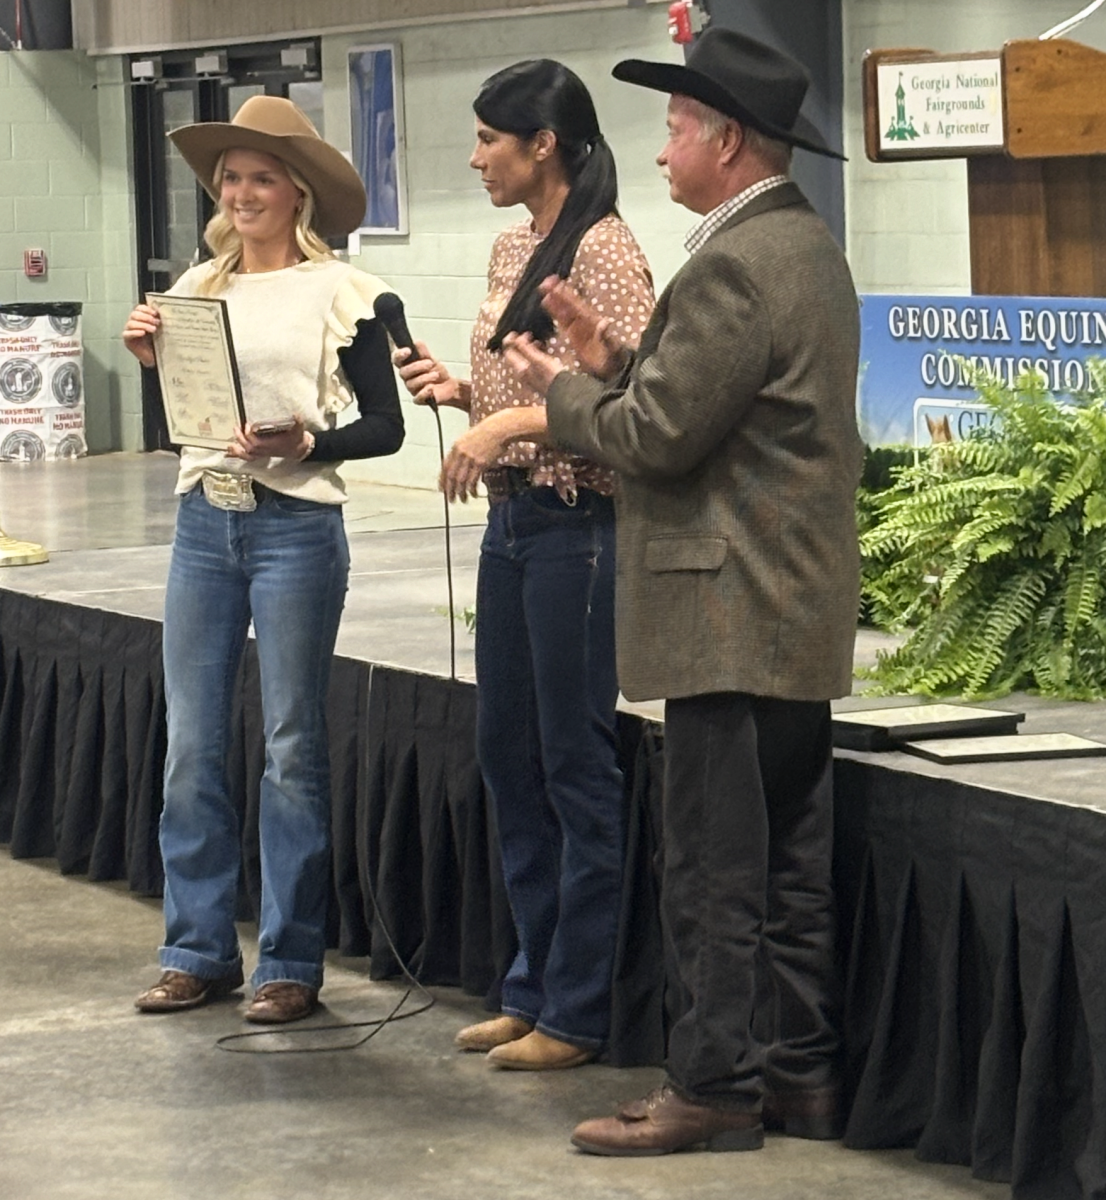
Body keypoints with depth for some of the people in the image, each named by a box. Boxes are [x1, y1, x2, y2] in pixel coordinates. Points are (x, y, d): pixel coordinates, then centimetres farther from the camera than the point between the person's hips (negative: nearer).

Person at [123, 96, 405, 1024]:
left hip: (294, 524, -5)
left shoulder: (336, 291, -3)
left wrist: (304, 443, -20)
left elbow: (385, 425, -5)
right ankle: (199, 952, 16)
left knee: (292, 747, 1)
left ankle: (292, 963, 9)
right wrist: (152, 361, -2)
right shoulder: (198, 288, 11)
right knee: (191, 746, 6)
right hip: (203, 521, 5)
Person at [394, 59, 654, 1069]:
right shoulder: (512, 249, 13)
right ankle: (534, 987, 24)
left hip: (578, 525, -10)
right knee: (508, 756, 14)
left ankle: (577, 1012, 7)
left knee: (577, 764, -2)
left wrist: (508, 422, -24)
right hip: (511, 521, 10)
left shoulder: (603, 250, -14)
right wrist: (459, 388, 4)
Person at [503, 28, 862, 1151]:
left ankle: (714, 1086, 1)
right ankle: (801, 1071, 20)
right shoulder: (807, 246, 15)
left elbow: (656, 433, -19)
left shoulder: (734, 266, -19)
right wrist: (612, 355, 11)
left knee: (714, 867, -4)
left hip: (732, 614, -11)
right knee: (792, 858, 14)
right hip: (801, 611, 11)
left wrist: (556, 390, -2)